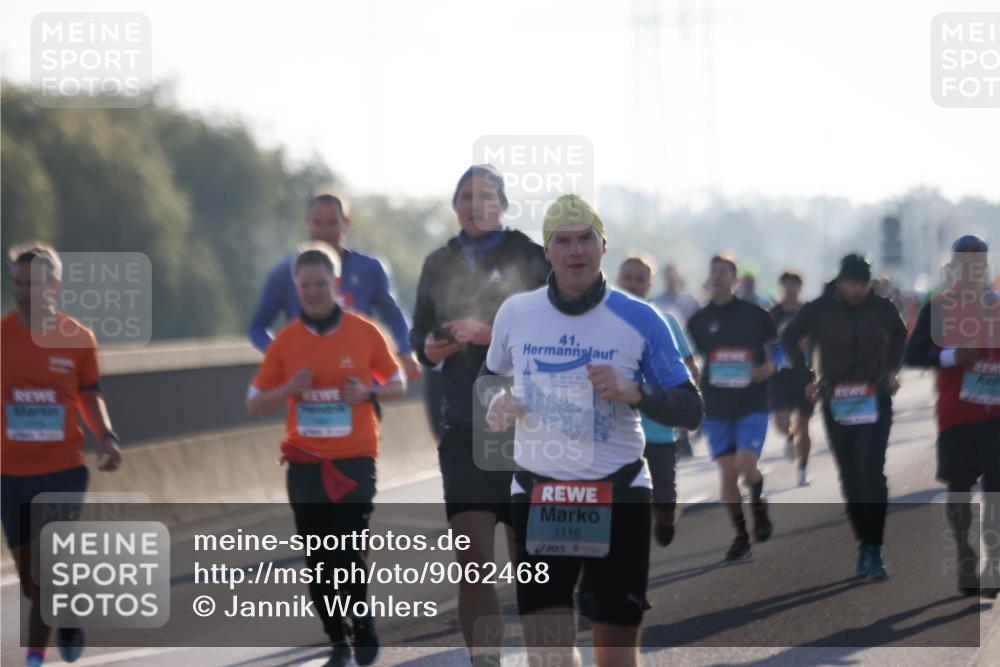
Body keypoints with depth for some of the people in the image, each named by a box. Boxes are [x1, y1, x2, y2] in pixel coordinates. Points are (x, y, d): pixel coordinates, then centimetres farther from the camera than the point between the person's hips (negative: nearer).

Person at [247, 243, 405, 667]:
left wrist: (369, 393, -12)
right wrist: (289, 390, -14)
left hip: (354, 460, -2)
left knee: (350, 554, -10)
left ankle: (365, 632, 11)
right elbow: (255, 404, 6)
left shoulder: (364, 333, -1)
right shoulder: (285, 341, 2)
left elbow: (397, 384, 10)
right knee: (318, 559, 2)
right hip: (304, 463, 2)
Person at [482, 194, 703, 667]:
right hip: (537, 497, 1)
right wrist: (494, 400, -3)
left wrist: (633, 392, -20)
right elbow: (489, 375, 21)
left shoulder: (639, 320, -4)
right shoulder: (515, 313, 3)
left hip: (619, 497, -1)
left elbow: (691, 410, -2)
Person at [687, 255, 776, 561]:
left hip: (752, 404, -2)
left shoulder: (755, 315, -1)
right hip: (716, 407, 2)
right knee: (727, 472, 0)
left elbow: (775, 349, 7)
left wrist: (770, 367, -14)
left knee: (746, 466, -16)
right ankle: (741, 535, 12)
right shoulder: (698, 321, 5)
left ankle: (759, 504, 18)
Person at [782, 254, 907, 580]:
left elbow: (899, 334, 19)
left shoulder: (882, 308, -3)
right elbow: (789, 339, 13)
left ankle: (874, 550, -12)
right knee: (850, 478, 5)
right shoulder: (818, 310, -4)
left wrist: (891, 370, 10)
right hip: (837, 402, 1)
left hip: (875, 402, -1)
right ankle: (864, 544, 15)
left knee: (871, 473, -14)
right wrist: (806, 377, 6)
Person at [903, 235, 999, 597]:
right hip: (956, 413, -1)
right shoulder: (938, 307, -1)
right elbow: (912, 356, -5)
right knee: (959, 485, 6)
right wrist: (951, 356, -20)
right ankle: (966, 562, 19)